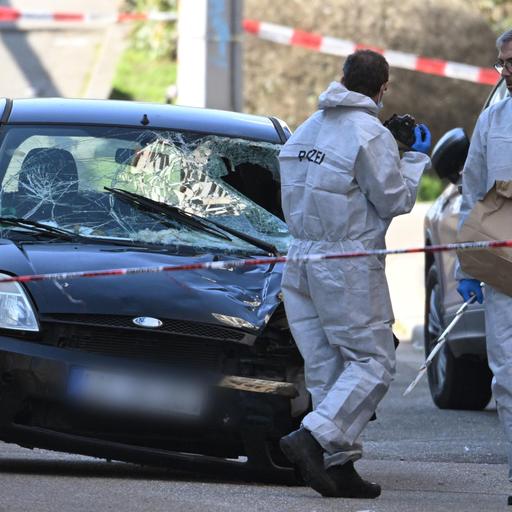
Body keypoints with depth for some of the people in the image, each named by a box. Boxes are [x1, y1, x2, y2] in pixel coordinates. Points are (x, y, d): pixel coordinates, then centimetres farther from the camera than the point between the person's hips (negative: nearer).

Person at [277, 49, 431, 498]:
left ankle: (339, 466, 6)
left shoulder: (307, 130, 12)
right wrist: (416, 158, 7)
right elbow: (395, 199, -8)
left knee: (326, 368, 8)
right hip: (349, 267, -8)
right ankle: (313, 438, -18)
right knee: (373, 363, -3)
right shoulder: (371, 135, -11)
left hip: (302, 260, 8)